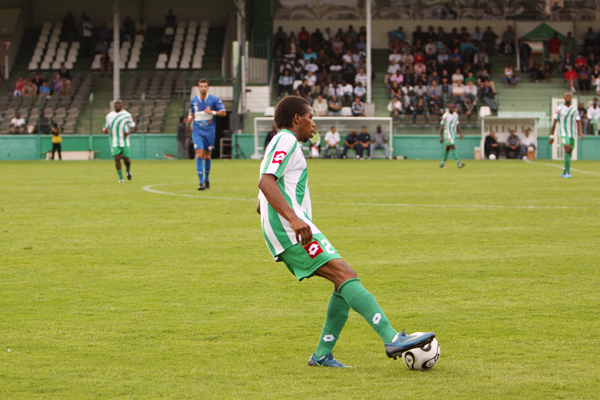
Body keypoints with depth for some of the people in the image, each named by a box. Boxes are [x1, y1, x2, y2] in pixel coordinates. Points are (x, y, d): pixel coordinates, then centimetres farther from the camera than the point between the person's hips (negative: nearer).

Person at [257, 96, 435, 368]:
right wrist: (293, 219, -31)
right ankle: (392, 339, -32)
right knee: (345, 275, -20)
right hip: (289, 230, -10)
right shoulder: (286, 140, -2)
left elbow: (261, 205, 33)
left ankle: (322, 355, 4)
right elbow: (266, 182, -20)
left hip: (293, 231, 10)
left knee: (345, 282, 6)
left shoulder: (283, 144, 29)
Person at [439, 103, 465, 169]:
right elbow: (441, 126, -8)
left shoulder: (456, 115, 10)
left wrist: (460, 133, 7)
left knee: (447, 149, 11)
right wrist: (441, 137, -11)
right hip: (447, 134, -7)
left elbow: (457, 126, 17)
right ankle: (458, 163, -25)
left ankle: (442, 164, 19)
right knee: (453, 147, -17)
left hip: (453, 134, 7)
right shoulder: (445, 116, -11)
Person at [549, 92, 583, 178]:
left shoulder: (574, 109, 10)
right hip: (564, 133, -4)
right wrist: (551, 136, 2)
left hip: (572, 134, 4)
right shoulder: (559, 108, 1)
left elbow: (578, 121, 7)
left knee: (569, 153, 5)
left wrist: (580, 133, -9)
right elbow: (554, 122, 3)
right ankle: (568, 171, -24)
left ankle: (564, 172, 17)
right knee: (567, 149, -23)